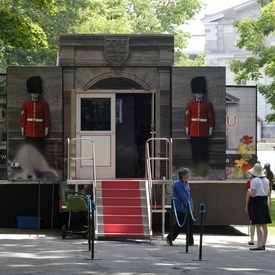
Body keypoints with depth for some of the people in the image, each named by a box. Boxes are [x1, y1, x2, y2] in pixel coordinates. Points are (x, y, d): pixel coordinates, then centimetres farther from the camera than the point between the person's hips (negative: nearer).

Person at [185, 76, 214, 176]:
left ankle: (204, 170, 6)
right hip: (193, 132, 1)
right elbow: (187, 117, 6)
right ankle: (195, 169, 11)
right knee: (195, 151, 4)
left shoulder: (208, 104, 2)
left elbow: (211, 117, 4)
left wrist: (210, 129, 2)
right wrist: (187, 129, 2)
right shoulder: (190, 104, 5)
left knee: (204, 151, 1)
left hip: (204, 133, -1)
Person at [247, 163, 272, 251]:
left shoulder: (254, 181, -12)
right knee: (264, 225, 9)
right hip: (265, 202, 7)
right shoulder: (266, 180, 9)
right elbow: (268, 193, 14)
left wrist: (249, 190, 2)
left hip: (257, 202, -7)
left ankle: (259, 245, -11)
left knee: (258, 225, -8)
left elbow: (253, 194, -16)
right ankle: (263, 244, 12)